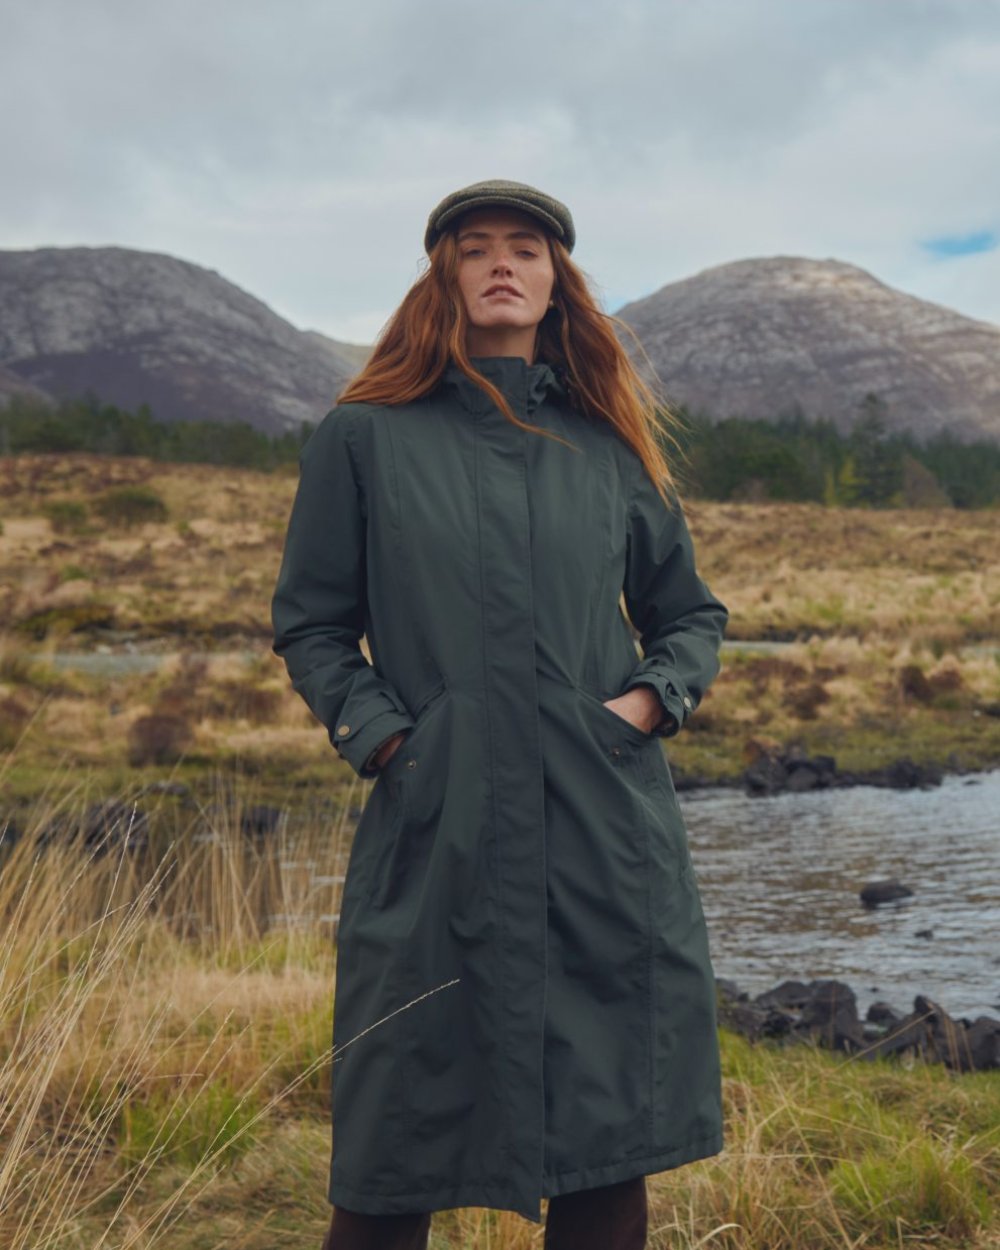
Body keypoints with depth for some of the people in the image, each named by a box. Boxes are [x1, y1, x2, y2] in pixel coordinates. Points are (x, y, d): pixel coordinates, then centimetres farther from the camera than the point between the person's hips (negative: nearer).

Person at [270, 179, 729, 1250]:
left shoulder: (611, 449, 11)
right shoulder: (364, 438, 5)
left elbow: (691, 614, 20)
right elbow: (310, 622, 9)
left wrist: (653, 697, 2)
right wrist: (379, 733, -5)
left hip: (609, 834, 3)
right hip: (436, 829, -2)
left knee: (611, 1158, 8)